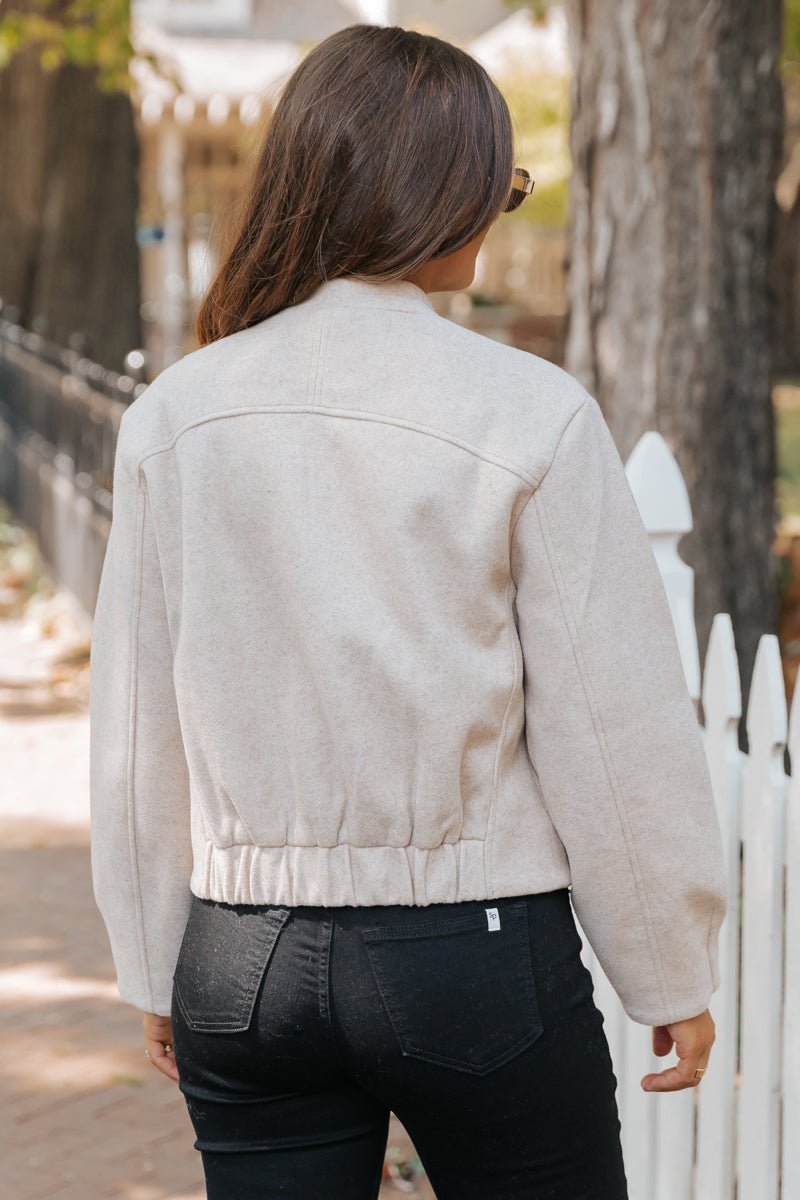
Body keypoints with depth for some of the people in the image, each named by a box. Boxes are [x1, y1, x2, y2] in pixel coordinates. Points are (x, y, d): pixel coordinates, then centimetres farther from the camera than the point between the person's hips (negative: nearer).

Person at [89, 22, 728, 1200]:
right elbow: (614, 723, -7)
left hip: (248, 966, 3)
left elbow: (137, 735, 5)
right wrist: (674, 970, 5)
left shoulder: (175, 414, -1)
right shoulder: (530, 416, -12)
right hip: (477, 960, -3)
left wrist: (158, 970, 16)